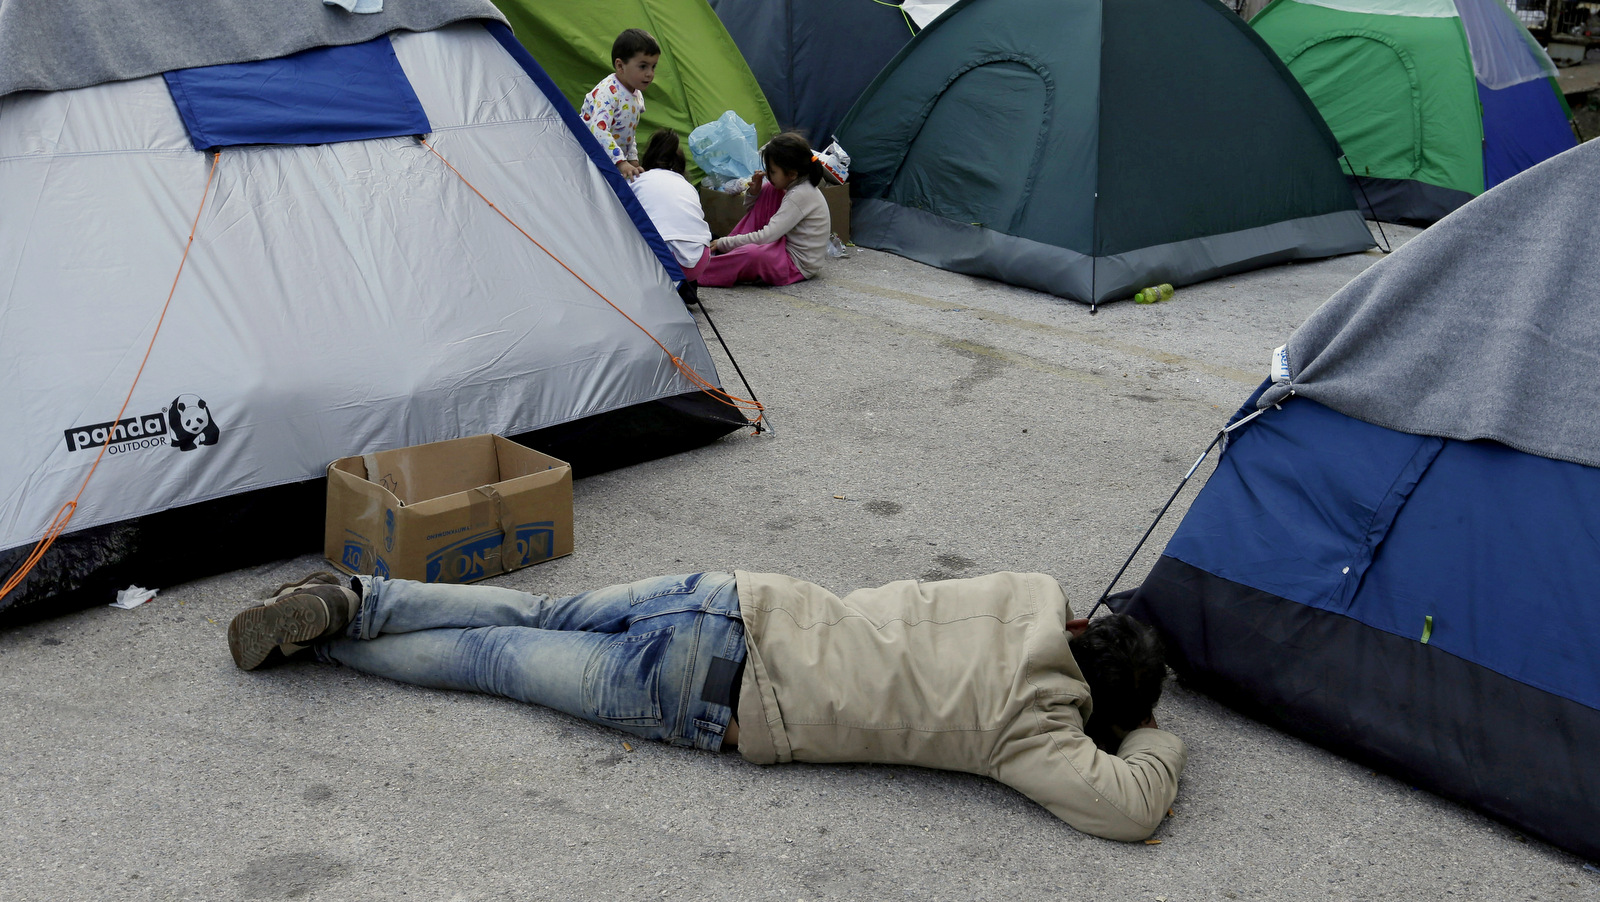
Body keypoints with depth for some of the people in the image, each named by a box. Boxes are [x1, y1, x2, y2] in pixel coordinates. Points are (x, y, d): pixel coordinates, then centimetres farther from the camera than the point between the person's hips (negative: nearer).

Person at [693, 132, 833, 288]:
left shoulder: (800, 196, -22)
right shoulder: (797, 185, 7)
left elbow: (765, 237, -26)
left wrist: (724, 243, -19)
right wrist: (754, 192, 0)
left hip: (798, 266, -10)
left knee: (753, 253, -41)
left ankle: (698, 274, -23)